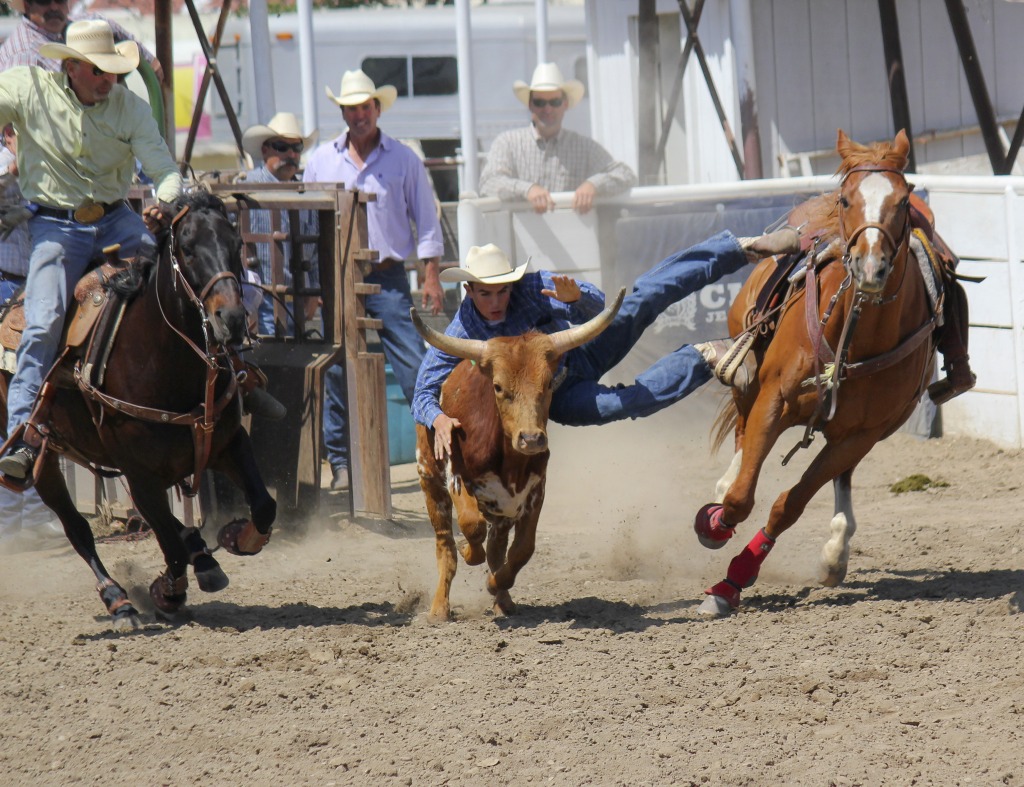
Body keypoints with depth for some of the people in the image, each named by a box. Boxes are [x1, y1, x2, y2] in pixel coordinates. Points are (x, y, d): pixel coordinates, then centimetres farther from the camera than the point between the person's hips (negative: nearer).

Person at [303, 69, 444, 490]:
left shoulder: (403, 160, 5)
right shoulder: (321, 161, 10)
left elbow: (426, 222, 8)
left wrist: (431, 276, -1)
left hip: (388, 278, -2)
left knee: (415, 367, -8)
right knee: (336, 373, 0)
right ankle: (341, 462, 7)